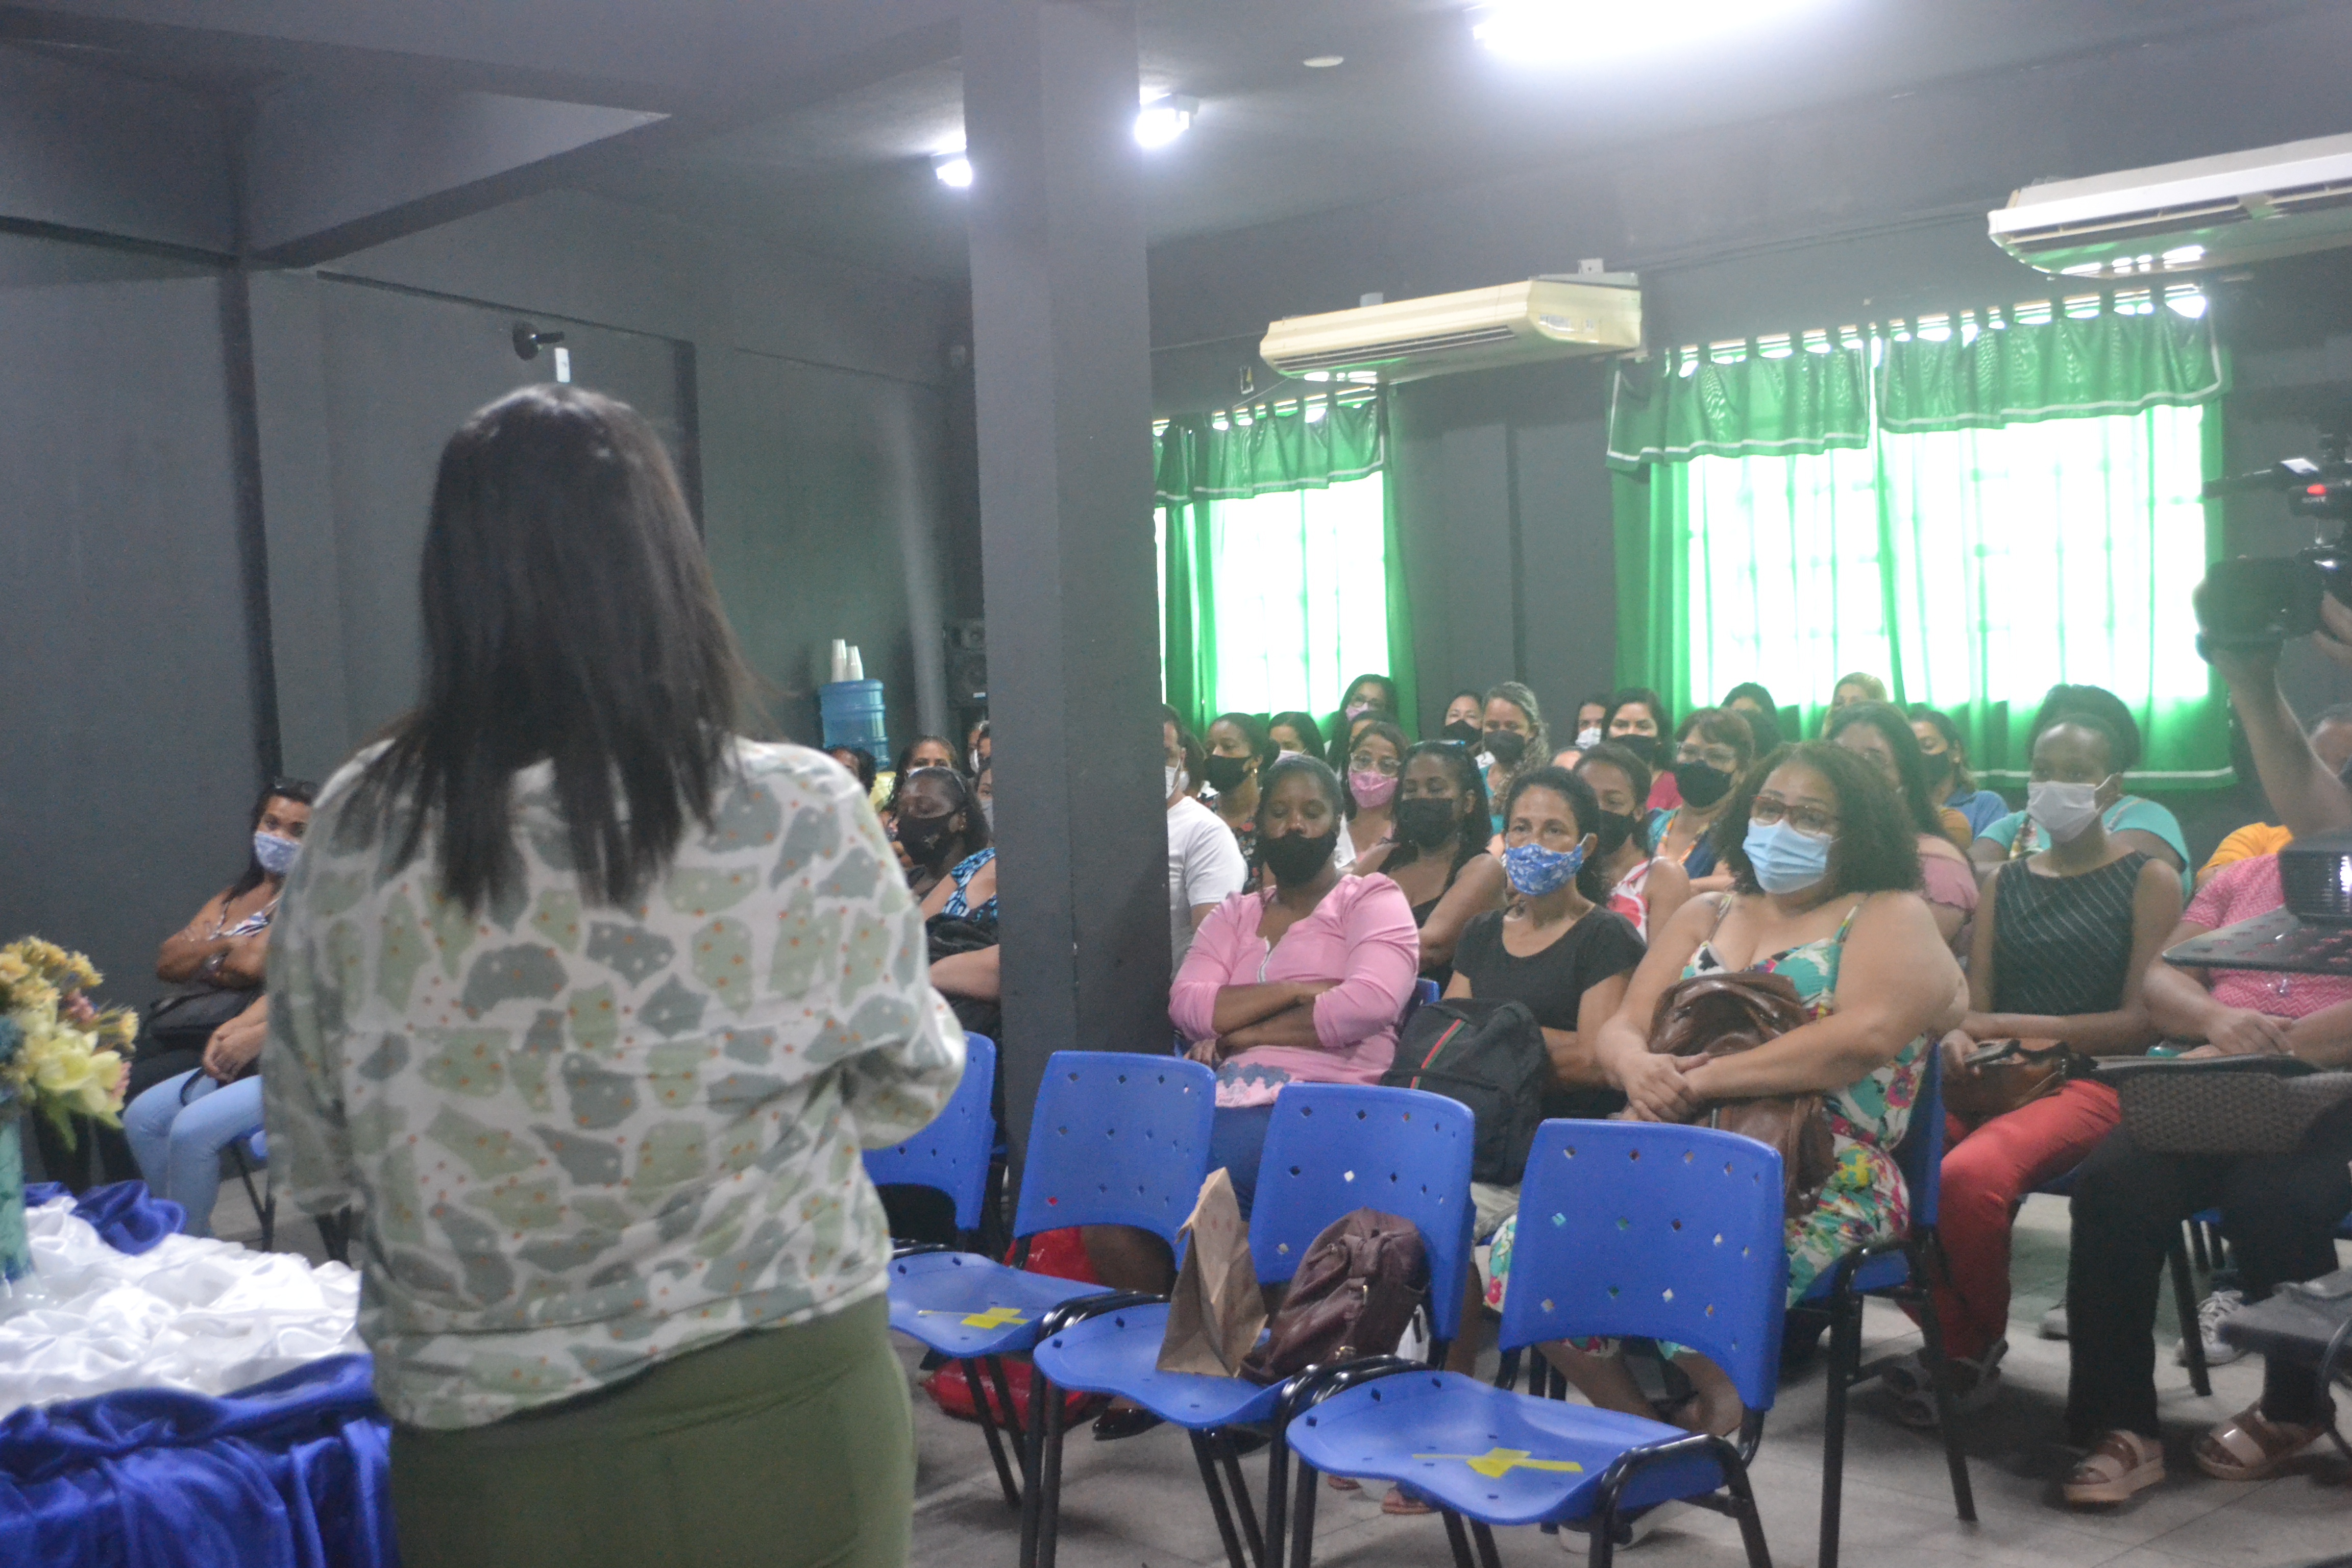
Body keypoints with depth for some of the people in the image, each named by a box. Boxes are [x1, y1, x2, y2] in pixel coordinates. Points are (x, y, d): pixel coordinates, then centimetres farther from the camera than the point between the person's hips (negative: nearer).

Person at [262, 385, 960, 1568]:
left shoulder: (353, 832, -12)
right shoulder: (796, 820, -19)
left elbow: (314, 1166, 1)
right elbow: (910, 1088, -2)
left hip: (480, 1448, 2)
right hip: (773, 1424, -1)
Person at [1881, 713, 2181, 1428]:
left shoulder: (2149, 879, 6)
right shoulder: (2005, 881, 20)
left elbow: (2140, 1021, -4)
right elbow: (1974, 1007, 11)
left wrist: (2010, 1025, -12)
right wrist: (1957, 1040, -14)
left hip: (2095, 1080, -4)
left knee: (1970, 1174, -36)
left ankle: (1975, 1348, -7)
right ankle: (1950, 1336, -7)